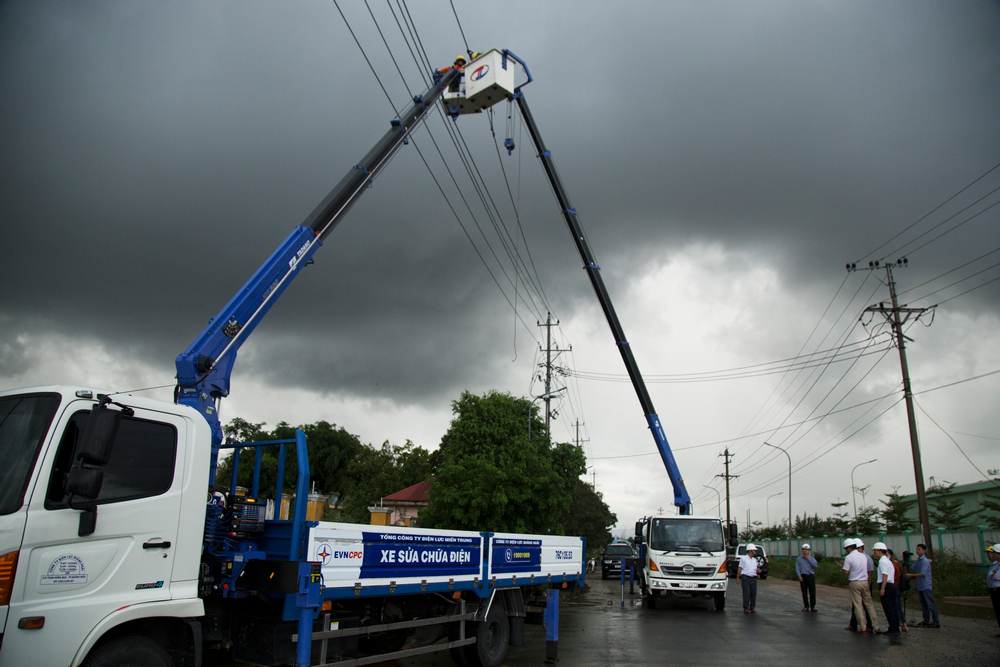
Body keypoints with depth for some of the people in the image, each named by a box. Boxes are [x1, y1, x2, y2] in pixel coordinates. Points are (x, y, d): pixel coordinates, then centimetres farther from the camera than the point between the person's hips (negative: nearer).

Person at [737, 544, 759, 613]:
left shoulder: (754, 560, 19)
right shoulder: (743, 558, 2)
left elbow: (755, 569, 23)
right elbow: (740, 569, 1)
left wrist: (757, 570, 0)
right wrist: (737, 578, -4)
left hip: (753, 578, 5)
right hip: (745, 577, -5)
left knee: (753, 593, 2)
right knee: (746, 593, -8)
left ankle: (752, 608, 12)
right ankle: (746, 609, -3)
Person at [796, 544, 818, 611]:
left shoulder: (812, 558, 9)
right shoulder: (799, 559, 8)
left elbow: (815, 565, -9)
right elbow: (797, 568, 5)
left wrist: (808, 559, -10)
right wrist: (799, 576, -8)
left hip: (811, 576, 0)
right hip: (803, 577, 0)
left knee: (812, 592, -3)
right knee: (804, 593, 1)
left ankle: (812, 606, 6)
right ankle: (806, 606, 9)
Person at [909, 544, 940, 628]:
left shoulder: (925, 561, -14)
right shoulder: (917, 561, 11)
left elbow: (922, 574, -20)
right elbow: (911, 568, 13)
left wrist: (911, 575, -22)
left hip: (926, 586, -8)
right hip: (920, 586, 8)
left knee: (930, 604, -5)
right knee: (923, 604, 13)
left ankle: (936, 622, 0)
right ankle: (926, 621, 20)